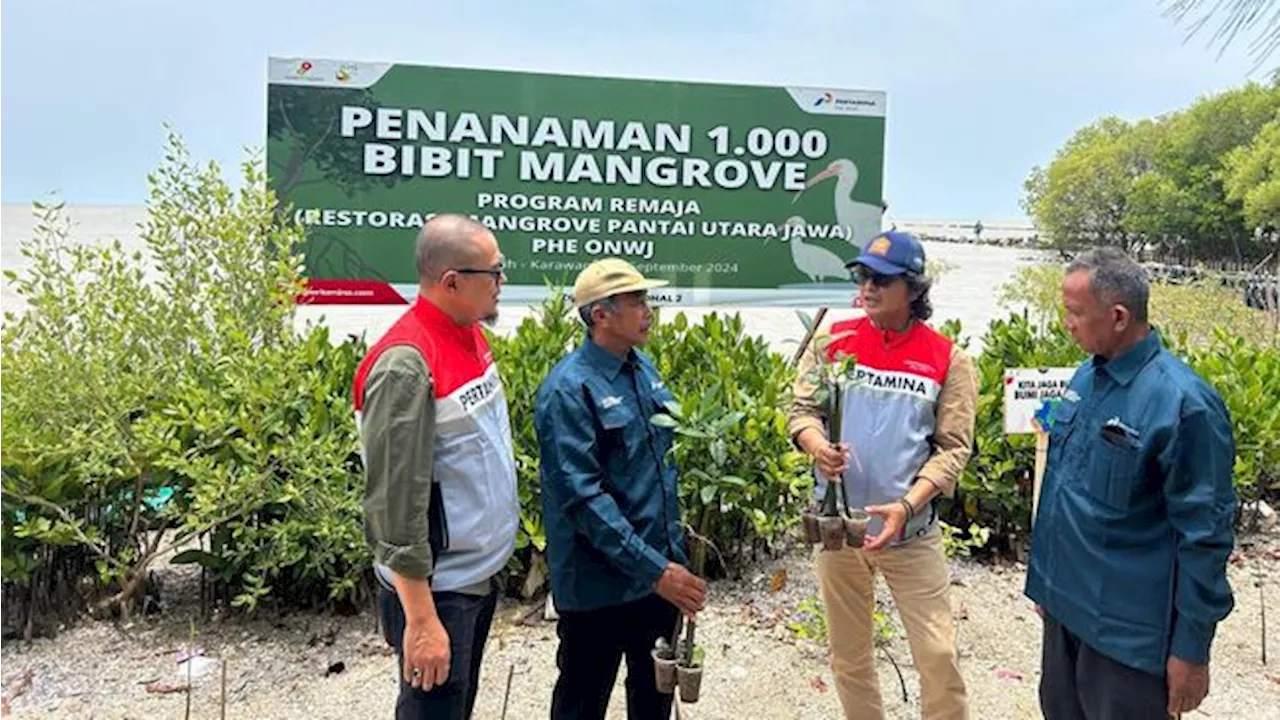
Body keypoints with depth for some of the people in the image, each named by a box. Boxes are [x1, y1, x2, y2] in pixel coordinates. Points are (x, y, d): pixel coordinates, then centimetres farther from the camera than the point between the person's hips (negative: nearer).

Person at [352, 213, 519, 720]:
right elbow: (396, 504, -24)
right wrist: (421, 620, -22)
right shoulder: (406, 365, -24)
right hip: (437, 588, -9)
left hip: (478, 575, 9)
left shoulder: (469, 336, 4)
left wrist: (489, 563, 16)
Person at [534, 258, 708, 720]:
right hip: (599, 584, -7)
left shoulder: (644, 368, 4)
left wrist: (673, 557, 13)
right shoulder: (568, 389, -21)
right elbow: (584, 497, -26)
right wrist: (654, 570, -26)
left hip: (662, 568, 7)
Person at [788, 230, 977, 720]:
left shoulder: (948, 360, -6)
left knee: (938, 655, 1)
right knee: (848, 653, 16)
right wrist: (817, 445, -23)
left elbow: (953, 447, -8)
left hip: (912, 531, -2)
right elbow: (802, 408, 0)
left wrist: (906, 505, -21)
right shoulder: (833, 341, 0)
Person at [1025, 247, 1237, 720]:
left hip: (1127, 632, -7)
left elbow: (1204, 534, -17)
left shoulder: (1183, 404, -21)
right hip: (1063, 605, 7)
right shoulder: (1087, 375, 4)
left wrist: (1192, 649, -13)